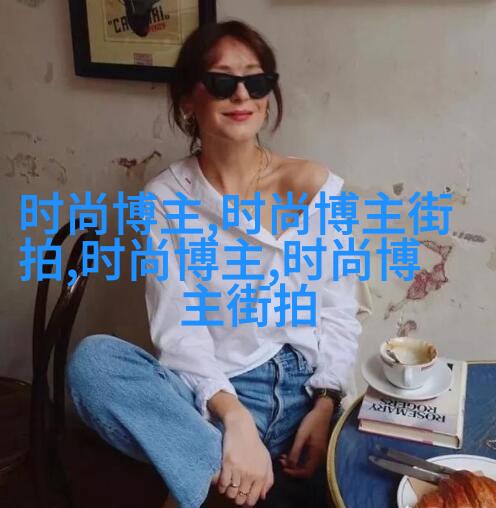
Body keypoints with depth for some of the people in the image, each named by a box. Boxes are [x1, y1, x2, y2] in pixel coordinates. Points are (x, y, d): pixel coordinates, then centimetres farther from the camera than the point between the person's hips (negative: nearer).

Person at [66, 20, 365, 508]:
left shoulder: (315, 185, -1)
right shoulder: (166, 197, -3)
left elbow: (339, 312, 0)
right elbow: (177, 328, -10)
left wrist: (325, 406, -14)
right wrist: (233, 415, -25)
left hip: (304, 389, 1)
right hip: (211, 393, 0)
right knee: (92, 360, -26)